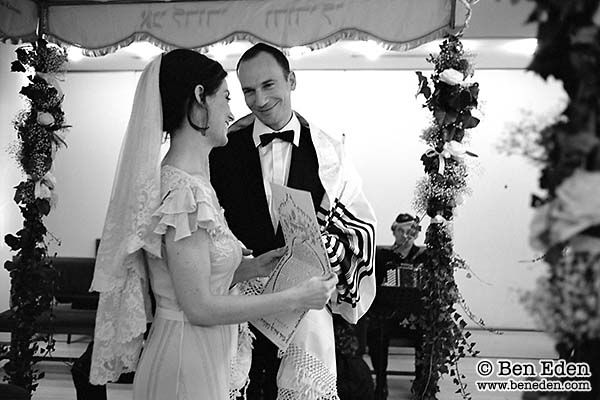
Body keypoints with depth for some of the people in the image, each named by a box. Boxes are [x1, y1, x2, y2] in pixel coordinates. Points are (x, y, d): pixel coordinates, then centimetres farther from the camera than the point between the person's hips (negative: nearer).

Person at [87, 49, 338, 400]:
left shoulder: (191, 181, 6)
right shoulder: (182, 190, -22)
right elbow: (199, 307, -21)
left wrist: (249, 268, 3)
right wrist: (295, 298, -16)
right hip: (189, 370, -9)